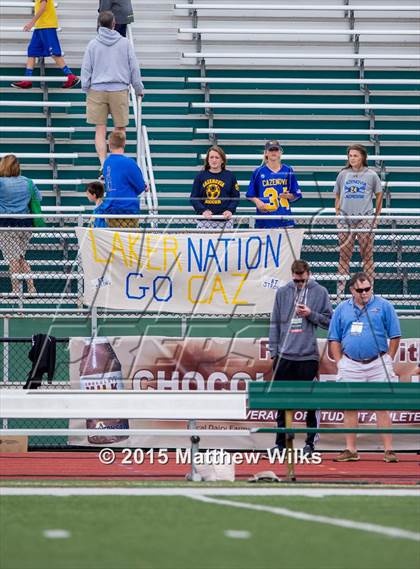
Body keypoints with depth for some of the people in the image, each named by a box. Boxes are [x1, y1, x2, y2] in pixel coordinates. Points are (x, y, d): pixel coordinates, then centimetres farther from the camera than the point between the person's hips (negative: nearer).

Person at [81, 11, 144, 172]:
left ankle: (103, 163, -12)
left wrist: (86, 89, 14)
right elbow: (134, 68, 6)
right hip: (119, 90, 0)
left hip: (97, 90, 0)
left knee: (100, 130, 1)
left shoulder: (93, 44, 0)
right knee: (120, 129, 10)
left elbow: (86, 69, 2)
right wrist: (139, 89, 16)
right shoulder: (125, 43, 1)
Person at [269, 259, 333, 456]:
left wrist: (311, 314, -12)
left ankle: (311, 442, 8)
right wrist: (274, 350, 5)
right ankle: (280, 443, 13)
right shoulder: (282, 293, 7)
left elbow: (328, 321, 3)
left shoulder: (320, 292, 2)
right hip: (284, 356, 2)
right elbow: (275, 323, 10)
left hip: (308, 356, -2)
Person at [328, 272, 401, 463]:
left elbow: (395, 336, 2)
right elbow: (334, 339, 11)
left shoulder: (383, 306, 1)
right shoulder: (342, 309, 8)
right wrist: (339, 362, 1)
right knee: (350, 407, 4)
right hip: (350, 366, 3)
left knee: (382, 407, -4)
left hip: (377, 364, -3)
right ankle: (350, 450, 10)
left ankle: (388, 450, -5)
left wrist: (388, 360, -3)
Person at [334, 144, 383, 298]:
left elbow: (379, 195, 10)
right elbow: (337, 196, 17)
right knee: (344, 255, 2)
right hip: (345, 220, 2)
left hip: (365, 219, -2)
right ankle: (340, 290, 3)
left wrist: (376, 216, 5)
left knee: (367, 256, -1)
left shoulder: (371, 175, 3)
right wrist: (337, 213, 8)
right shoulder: (343, 175, 9)